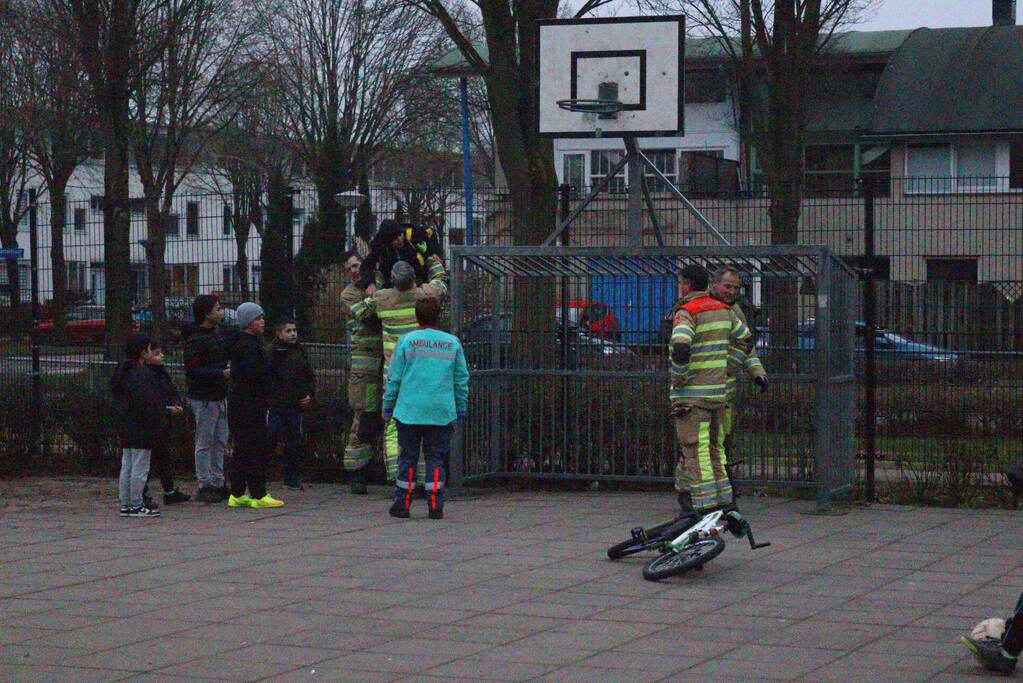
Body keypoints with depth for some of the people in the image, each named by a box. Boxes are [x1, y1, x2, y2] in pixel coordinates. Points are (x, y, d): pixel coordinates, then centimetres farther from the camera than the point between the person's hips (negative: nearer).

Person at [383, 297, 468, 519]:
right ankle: (435, 505, 2)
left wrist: (388, 406, 8)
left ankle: (402, 503, 9)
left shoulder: (406, 341, -1)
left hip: (410, 410, -1)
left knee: (408, 457, 7)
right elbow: (461, 379, 8)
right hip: (441, 412, 1)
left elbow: (395, 378, 0)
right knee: (435, 458, 6)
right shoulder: (452, 342, 4)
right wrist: (461, 407, 16)